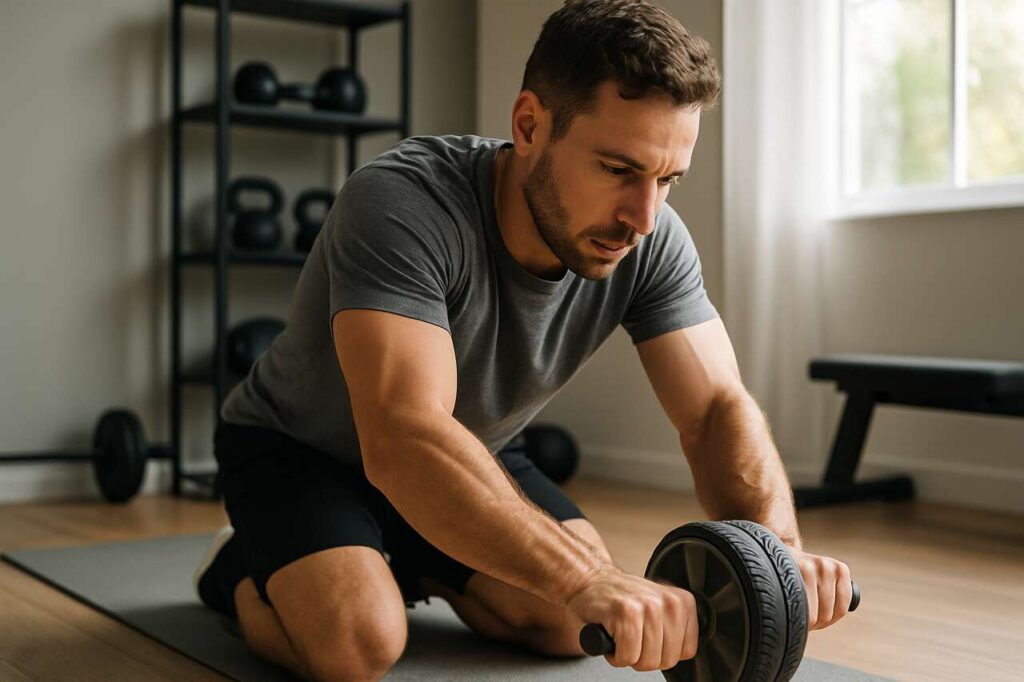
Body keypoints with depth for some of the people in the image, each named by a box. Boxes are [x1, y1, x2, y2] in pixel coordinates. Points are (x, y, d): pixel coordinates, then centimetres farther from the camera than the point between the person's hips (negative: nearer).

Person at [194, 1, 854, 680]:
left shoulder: (652, 243, -19)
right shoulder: (399, 206, -37)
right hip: (296, 446, -5)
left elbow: (718, 406, -21)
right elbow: (403, 440, -48)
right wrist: (583, 580, -60)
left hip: (462, 450, 6)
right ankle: (240, 570, 6)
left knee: (574, 621, -11)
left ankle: (410, 560, 18)